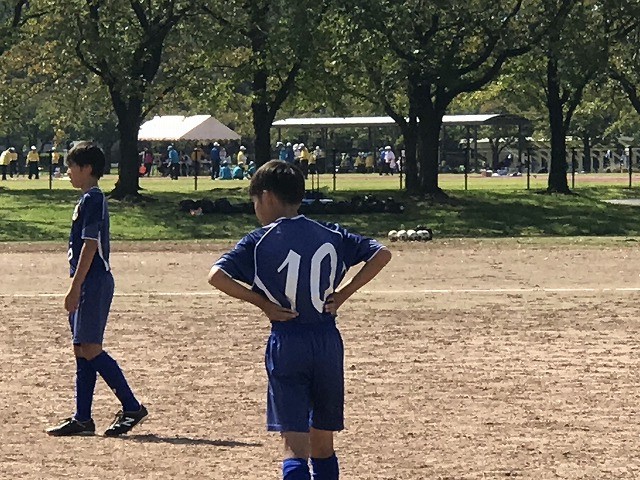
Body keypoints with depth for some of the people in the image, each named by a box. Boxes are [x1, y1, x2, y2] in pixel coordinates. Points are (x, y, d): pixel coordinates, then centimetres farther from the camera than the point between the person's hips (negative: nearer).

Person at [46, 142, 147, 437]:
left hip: (94, 282, -10)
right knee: (82, 350, 9)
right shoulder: (88, 199, 17)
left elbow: (90, 246, -19)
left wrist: (75, 287, -21)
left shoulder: (92, 199, -13)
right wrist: (76, 288, 21)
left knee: (89, 349, -11)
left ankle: (132, 407, -6)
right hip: (89, 284, 10)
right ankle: (82, 419, 10)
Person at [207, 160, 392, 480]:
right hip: (328, 342, 4)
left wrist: (262, 303, -8)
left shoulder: (259, 242, -4)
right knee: (323, 444, 16)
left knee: (295, 445, -7)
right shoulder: (331, 235, 6)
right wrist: (344, 292, 5)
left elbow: (217, 276, -17)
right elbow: (381, 254, 3)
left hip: (286, 345, -4)